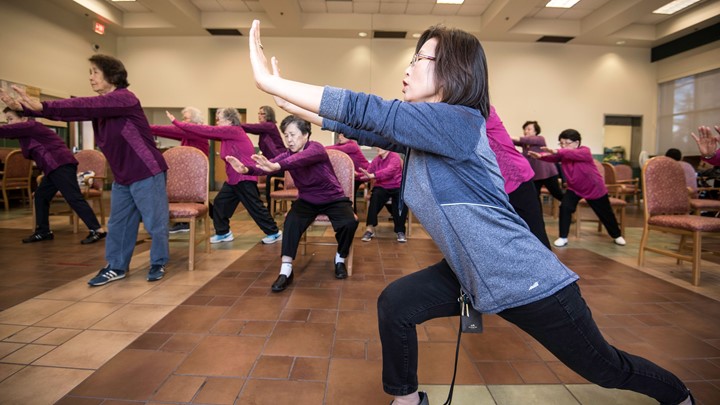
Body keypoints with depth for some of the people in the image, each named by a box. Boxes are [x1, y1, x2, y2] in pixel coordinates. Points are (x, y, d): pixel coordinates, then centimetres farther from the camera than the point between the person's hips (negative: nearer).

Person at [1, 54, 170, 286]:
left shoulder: (124, 98, -14)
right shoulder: (100, 106, 12)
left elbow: (85, 106, -27)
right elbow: (75, 111, 5)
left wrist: (42, 106, -32)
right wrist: (22, 107, -3)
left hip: (146, 173, -9)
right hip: (122, 176, 9)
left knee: (154, 222, 1)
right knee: (118, 222, 14)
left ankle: (158, 264, 18)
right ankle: (117, 267, 26)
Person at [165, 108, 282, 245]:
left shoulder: (234, 130, -16)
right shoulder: (227, 134, 13)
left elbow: (207, 131, -16)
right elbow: (207, 134, 10)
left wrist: (178, 123, -12)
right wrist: (178, 124, 7)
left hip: (245, 178, -10)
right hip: (234, 178, 10)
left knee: (255, 207, -4)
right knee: (219, 203, 9)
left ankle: (274, 233, 8)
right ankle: (223, 233, 22)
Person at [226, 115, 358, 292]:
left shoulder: (316, 148, -21)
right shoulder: (287, 155, -5)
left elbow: (302, 158, -45)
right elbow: (268, 165, -23)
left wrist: (276, 166, -62)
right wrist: (246, 169, -44)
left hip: (333, 198, -3)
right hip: (307, 200, 4)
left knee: (349, 222, -29)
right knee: (292, 220, -27)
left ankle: (340, 259, 0)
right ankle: (286, 270, -20)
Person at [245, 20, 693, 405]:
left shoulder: (457, 121, -23)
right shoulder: (424, 131, 4)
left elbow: (365, 110, -29)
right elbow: (364, 127, 5)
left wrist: (269, 81, -22)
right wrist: (283, 91, 5)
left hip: (528, 280, -7)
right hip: (472, 275, 8)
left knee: (605, 367, 13)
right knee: (396, 303, -3)